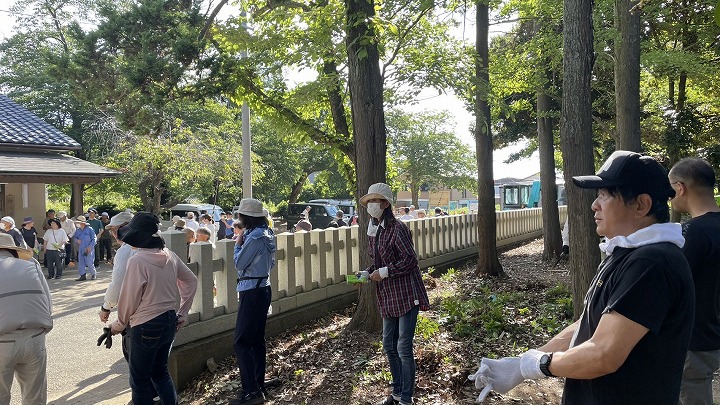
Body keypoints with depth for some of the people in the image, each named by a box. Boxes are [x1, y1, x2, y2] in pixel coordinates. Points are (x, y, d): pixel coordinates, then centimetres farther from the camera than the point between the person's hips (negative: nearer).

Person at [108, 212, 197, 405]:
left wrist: (118, 325, 4)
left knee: (140, 380, 10)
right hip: (170, 322, 7)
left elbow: (129, 299, -13)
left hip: (146, 327, -7)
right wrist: (182, 313, 16)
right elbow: (191, 281, 11)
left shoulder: (137, 261, -19)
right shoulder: (170, 256, 0)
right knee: (161, 371, 23)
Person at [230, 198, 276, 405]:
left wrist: (237, 245, 1)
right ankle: (259, 384, 23)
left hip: (252, 292, -10)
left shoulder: (255, 237, -19)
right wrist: (243, 244, 9)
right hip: (262, 287, 10)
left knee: (241, 342, -7)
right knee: (257, 339, 15)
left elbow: (239, 264, -15)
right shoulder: (266, 233, 10)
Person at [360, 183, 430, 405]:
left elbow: (410, 261, -19)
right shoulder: (374, 230, 9)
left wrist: (383, 272, -18)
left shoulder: (397, 228, -16)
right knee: (389, 345, 16)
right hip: (387, 297, 9)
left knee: (403, 349, -3)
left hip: (406, 295, -9)